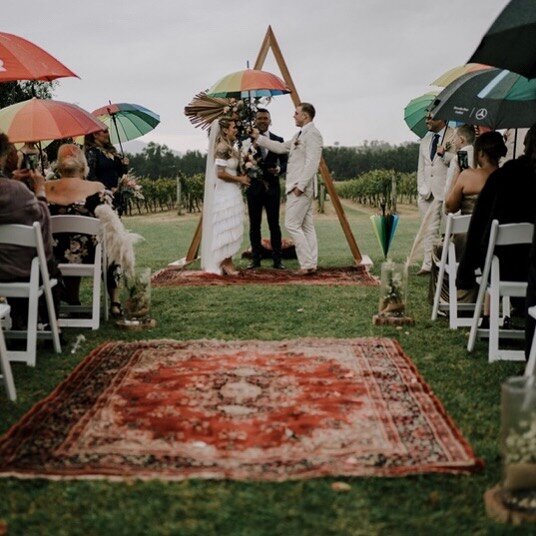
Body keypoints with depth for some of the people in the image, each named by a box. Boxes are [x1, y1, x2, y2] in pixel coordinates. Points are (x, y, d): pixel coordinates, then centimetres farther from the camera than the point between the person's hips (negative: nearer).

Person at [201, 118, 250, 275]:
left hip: (230, 193, 10)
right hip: (225, 193, -10)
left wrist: (241, 177, 5)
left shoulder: (229, 147, 14)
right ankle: (226, 264, 2)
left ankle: (226, 263, 17)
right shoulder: (222, 148, -15)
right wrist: (239, 179, -11)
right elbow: (220, 173, -20)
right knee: (226, 228, -4)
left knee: (229, 229, 12)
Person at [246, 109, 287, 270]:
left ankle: (277, 259, 6)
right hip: (254, 187, 0)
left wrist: (279, 169, -15)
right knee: (254, 225, 4)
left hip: (272, 188, 0)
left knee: (274, 224, 1)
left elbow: (284, 162, 6)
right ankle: (256, 259, 11)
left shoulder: (278, 140, 7)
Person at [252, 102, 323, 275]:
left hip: (301, 188, -10)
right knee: (306, 226, 8)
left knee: (292, 224, -10)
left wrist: (300, 185, -22)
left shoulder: (312, 133, -12)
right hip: (297, 187, 10)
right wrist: (258, 138, 21)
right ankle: (311, 264, 9)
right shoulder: (299, 135, 20)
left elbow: (312, 163, -20)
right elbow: (281, 147, 23)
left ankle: (307, 264, -8)